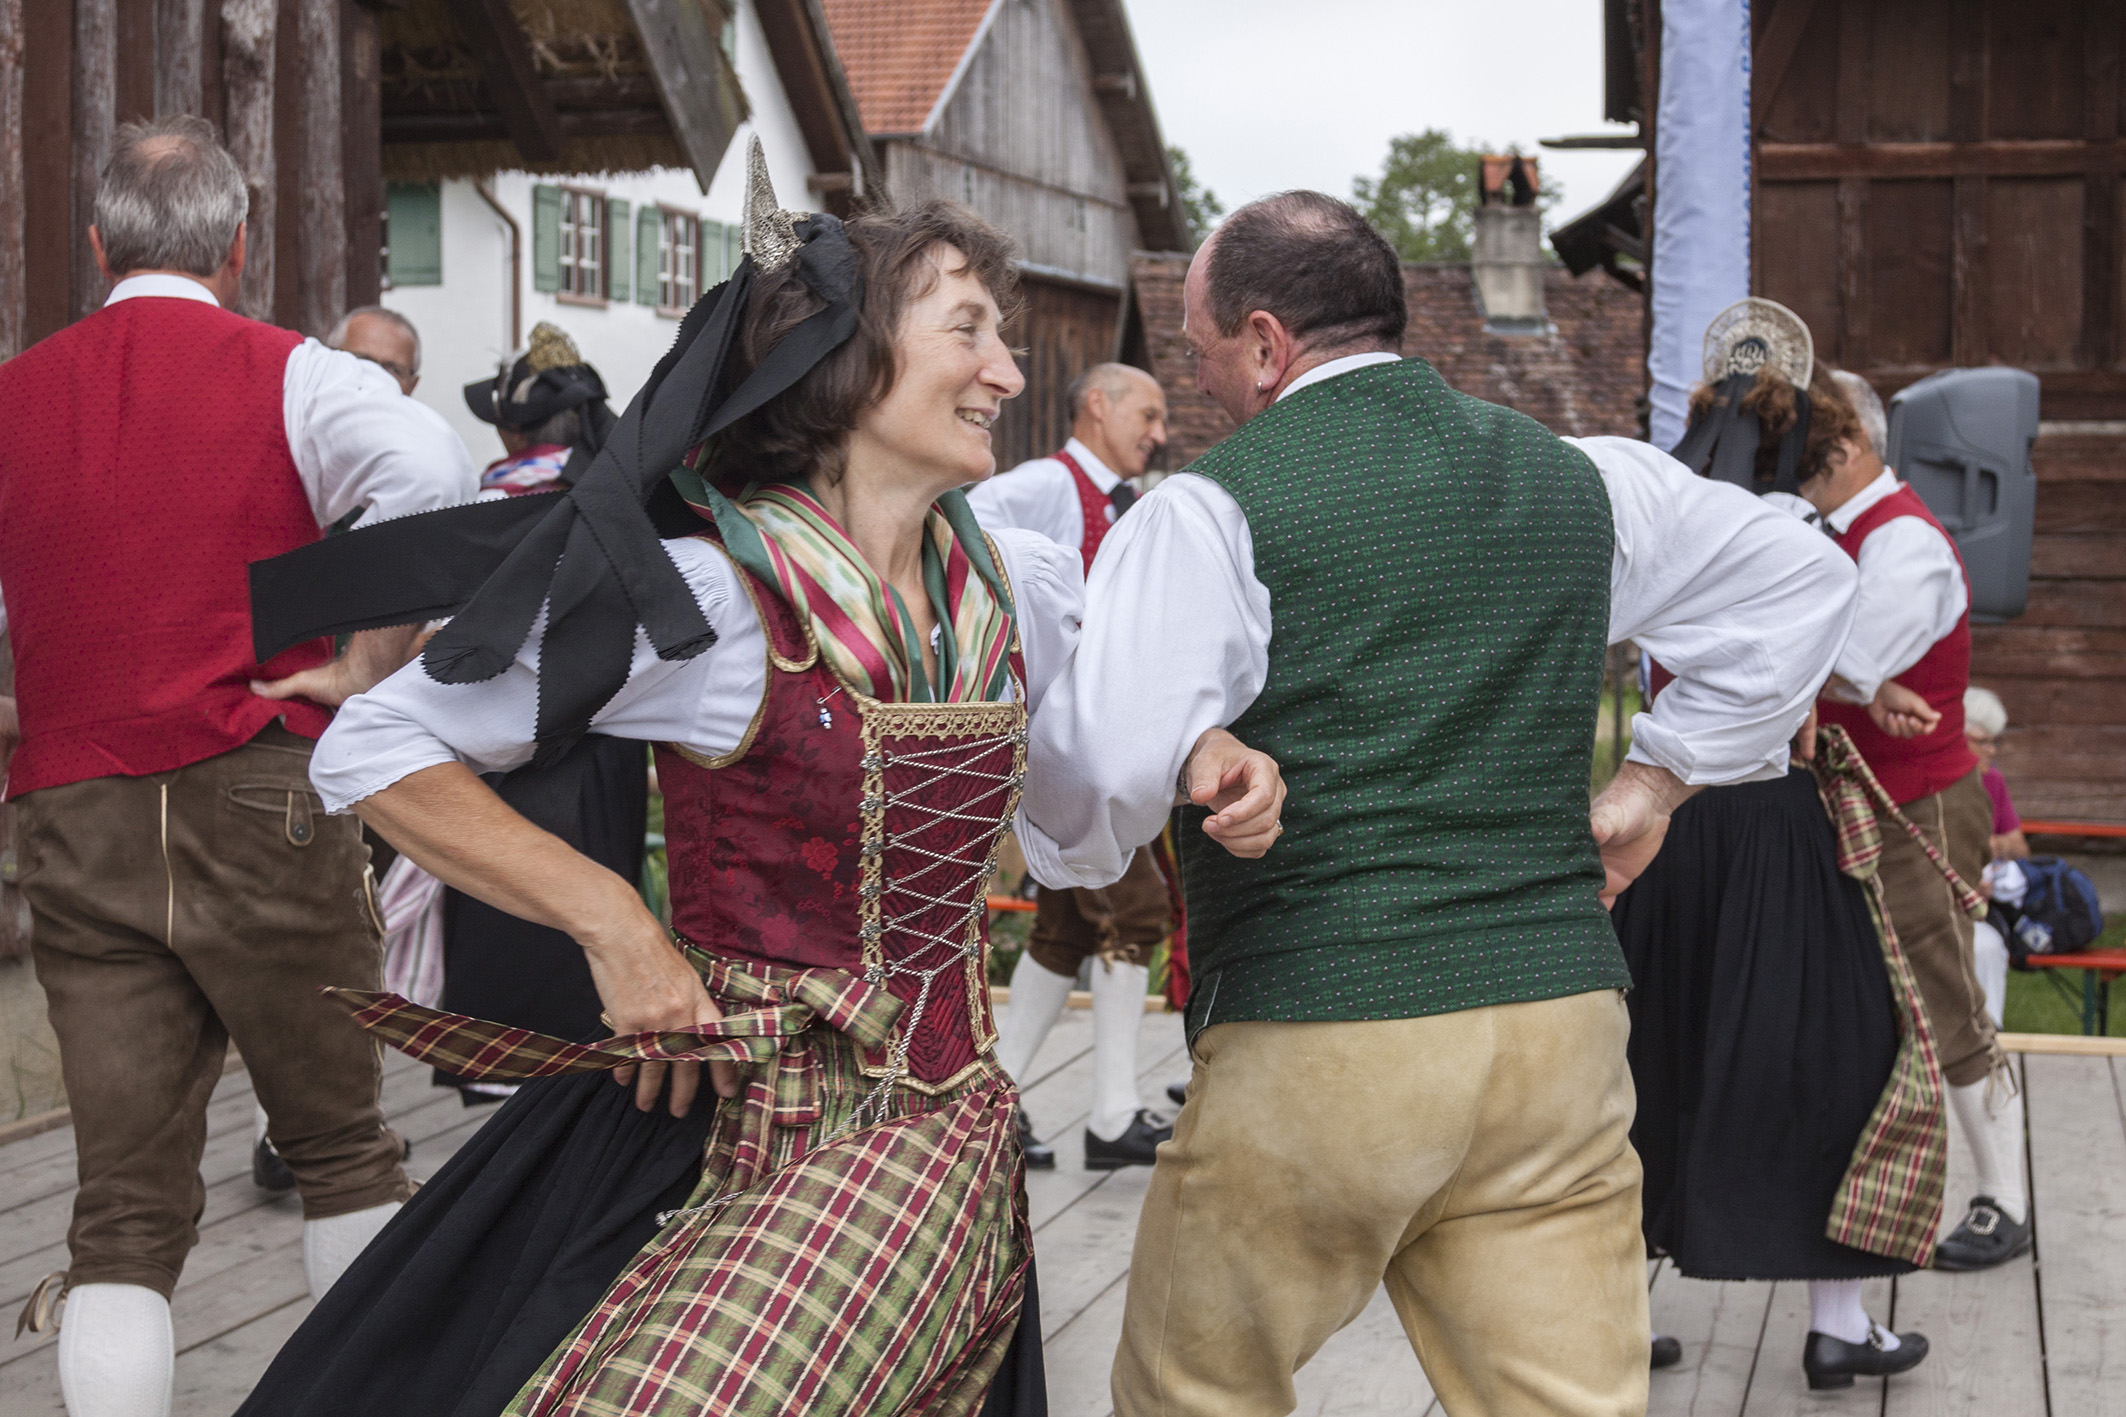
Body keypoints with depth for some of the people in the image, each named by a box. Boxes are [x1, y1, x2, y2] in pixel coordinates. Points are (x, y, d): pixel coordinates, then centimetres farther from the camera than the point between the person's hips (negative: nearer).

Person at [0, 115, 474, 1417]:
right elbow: (434, 478, -20)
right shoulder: (290, 375, -1)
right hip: (263, 805, -2)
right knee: (342, 1146, 14)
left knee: (125, 1203, 6)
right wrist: (372, 663, -10)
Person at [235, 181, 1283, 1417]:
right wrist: (611, 920, -17)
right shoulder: (707, 597, -13)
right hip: (713, 1116, -2)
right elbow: (372, 753, -10)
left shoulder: (1020, 587, 3)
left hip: (927, 1123, 3)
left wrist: (1212, 750, 2)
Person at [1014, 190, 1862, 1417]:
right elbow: (1802, 578, 22)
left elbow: (1103, 771, -15)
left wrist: (1069, 857, 7)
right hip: (1562, 1011, 5)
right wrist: (1656, 785, 22)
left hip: (1315, 1043, -4)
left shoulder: (1210, 510, -6)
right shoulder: (1578, 479, 11)